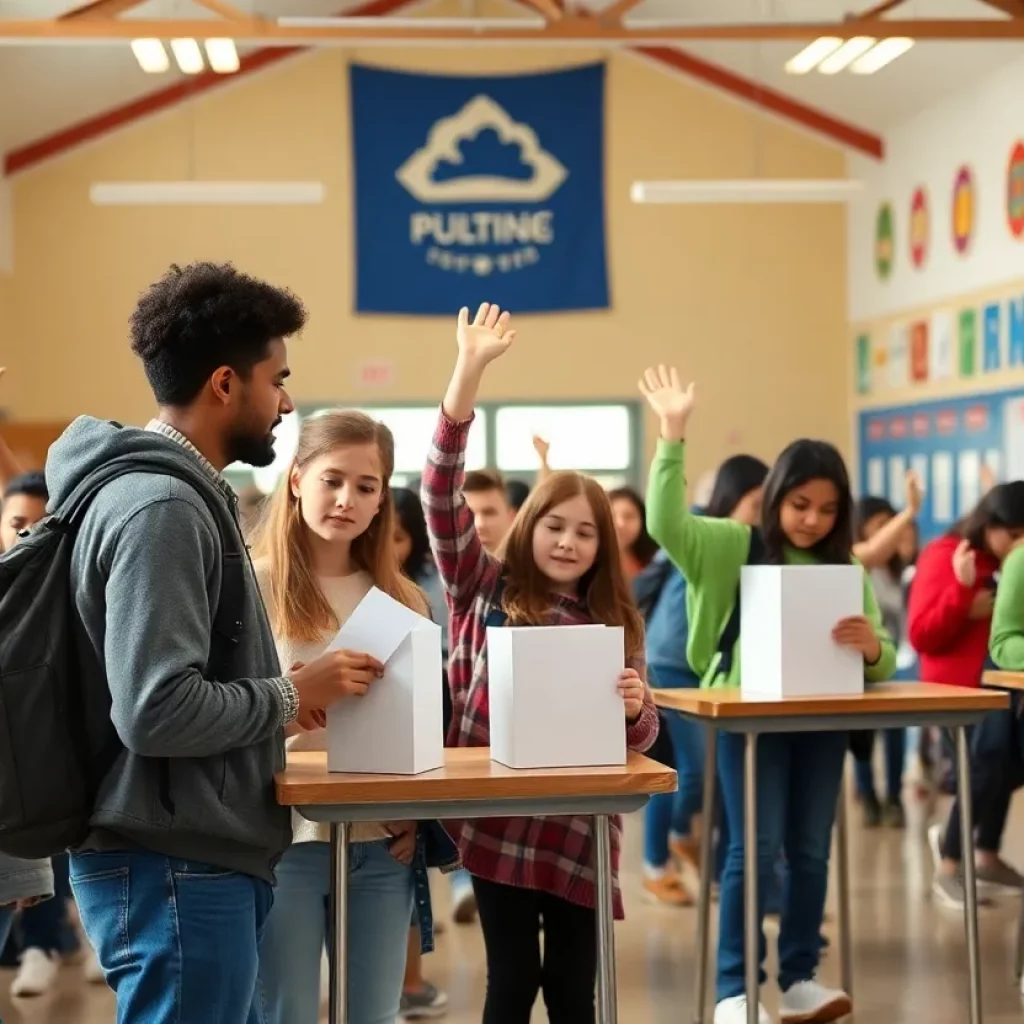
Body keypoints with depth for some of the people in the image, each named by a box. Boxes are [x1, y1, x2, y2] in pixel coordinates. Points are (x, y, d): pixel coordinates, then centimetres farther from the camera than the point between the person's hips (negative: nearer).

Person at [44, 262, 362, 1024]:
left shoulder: (178, 494, 14)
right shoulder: (158, 508, -18)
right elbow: (156, 710, -26)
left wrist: (277, 699, 8)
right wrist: (290, 697, -13)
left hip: (204, 859, 10)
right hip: (176, 869, -10)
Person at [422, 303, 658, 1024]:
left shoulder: (612, 623, 7)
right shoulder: (487, 589, 2)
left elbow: (639, 738, 9)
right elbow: (443, 498, -11)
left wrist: (634, 708, -17)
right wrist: (469, 372, -21)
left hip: (579, 829, 2)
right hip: (499, 824, -2)